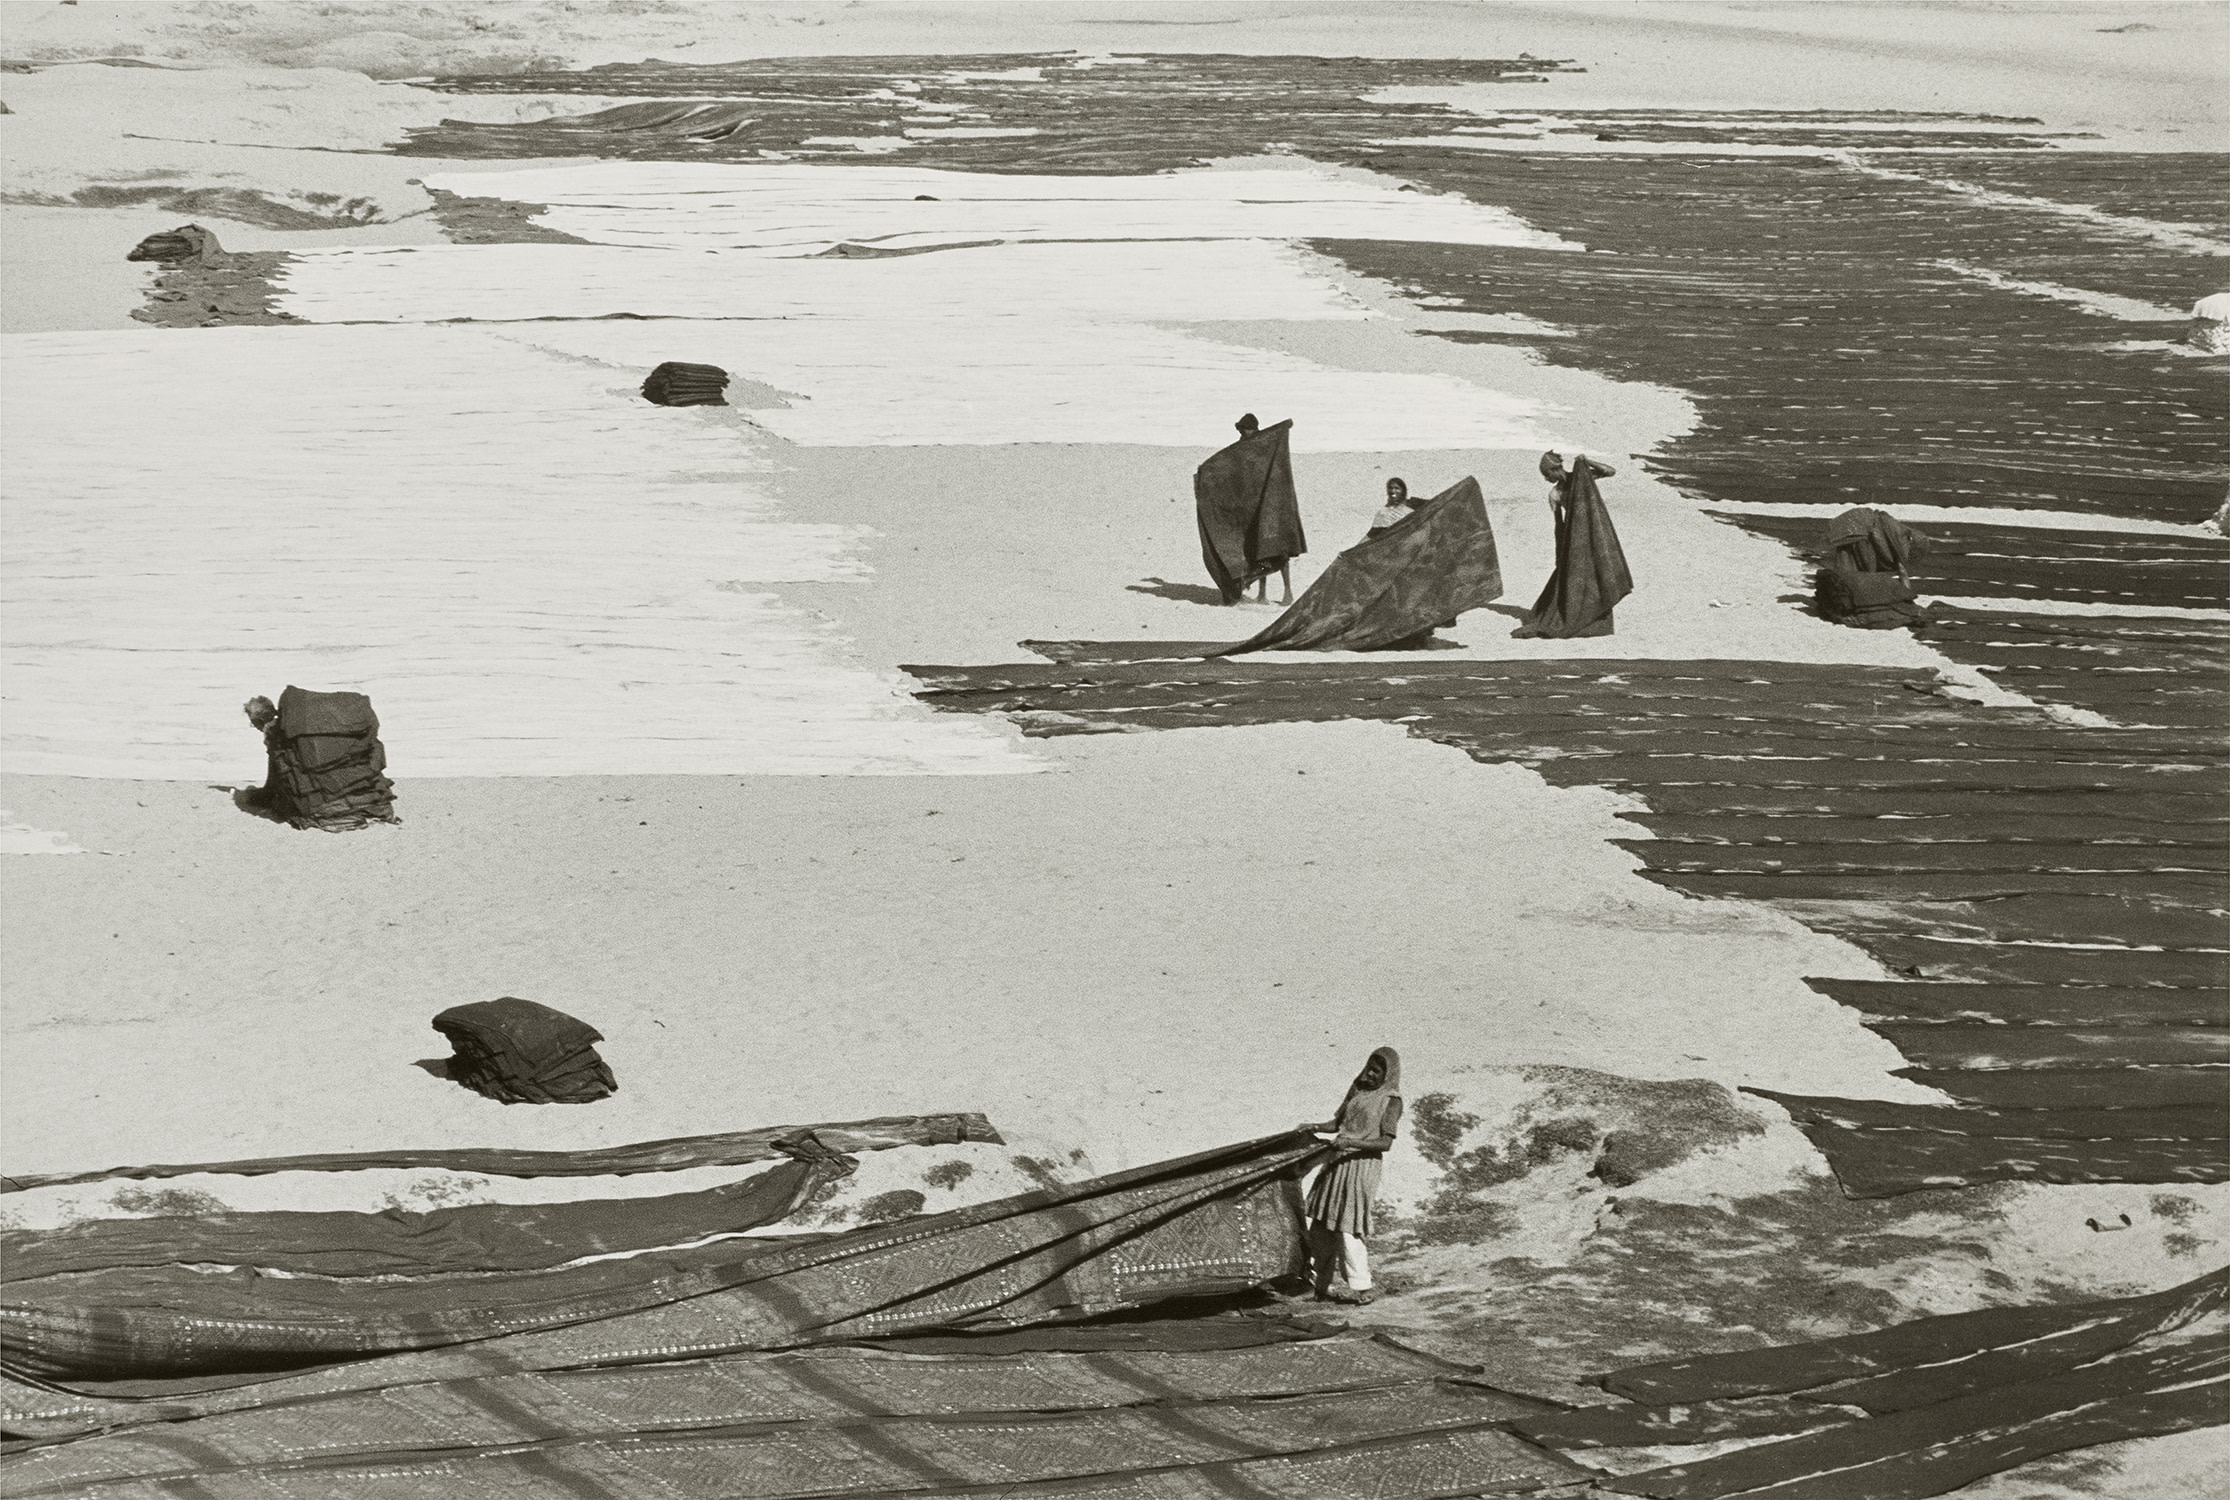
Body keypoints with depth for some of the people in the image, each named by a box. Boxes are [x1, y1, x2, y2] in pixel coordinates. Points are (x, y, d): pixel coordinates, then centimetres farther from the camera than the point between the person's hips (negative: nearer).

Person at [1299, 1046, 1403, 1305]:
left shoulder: (1391, 1100, -5)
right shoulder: (1358, 1089, 14)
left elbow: (1386, 1141, -13)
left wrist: (1351, 1142, -24)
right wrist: (1316, 1128, 2)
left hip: (1362, 1164, -7)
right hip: (1338, 1162, 7)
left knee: (1347, 1227, -9)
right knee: (1321, 1225, 6)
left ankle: (1362, 1288, -2)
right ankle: (1320, 1282, 13)